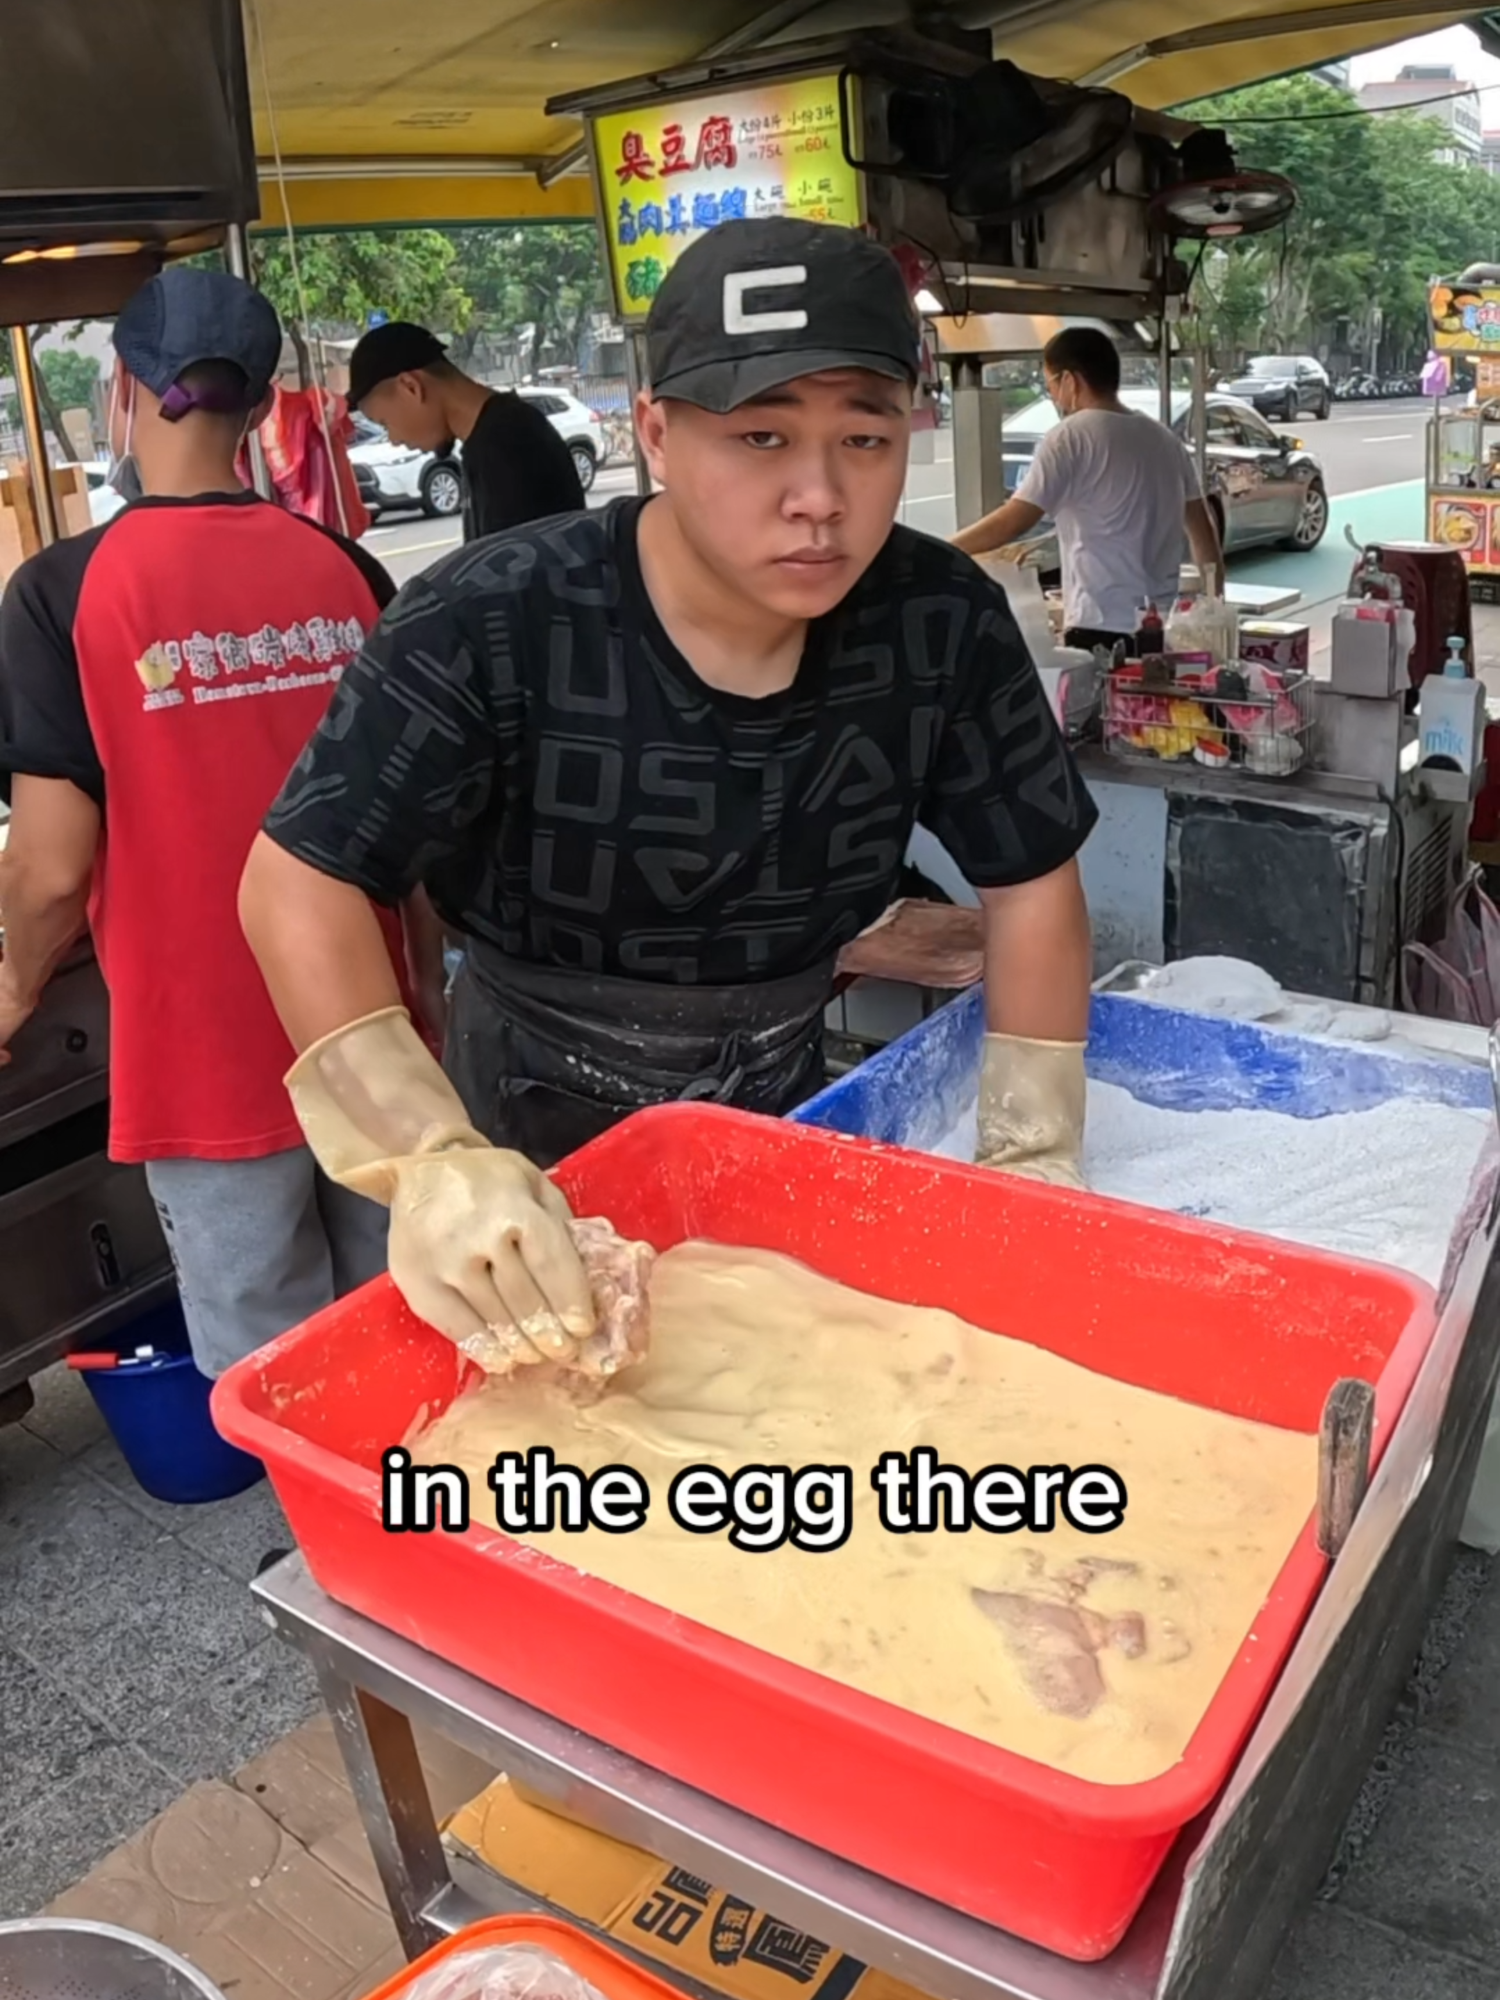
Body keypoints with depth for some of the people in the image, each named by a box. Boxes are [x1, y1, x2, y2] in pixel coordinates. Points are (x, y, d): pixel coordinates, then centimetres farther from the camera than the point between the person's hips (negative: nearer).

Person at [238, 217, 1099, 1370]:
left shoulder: (943, 623, -18)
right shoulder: (489, 631, -28)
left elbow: (1032, 881, -8)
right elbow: (301, 880, -27)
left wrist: (1029, 1156, -11)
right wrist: (431, 1158, -40)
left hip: (784, 1114, 3)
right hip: (539, 1133, -2)